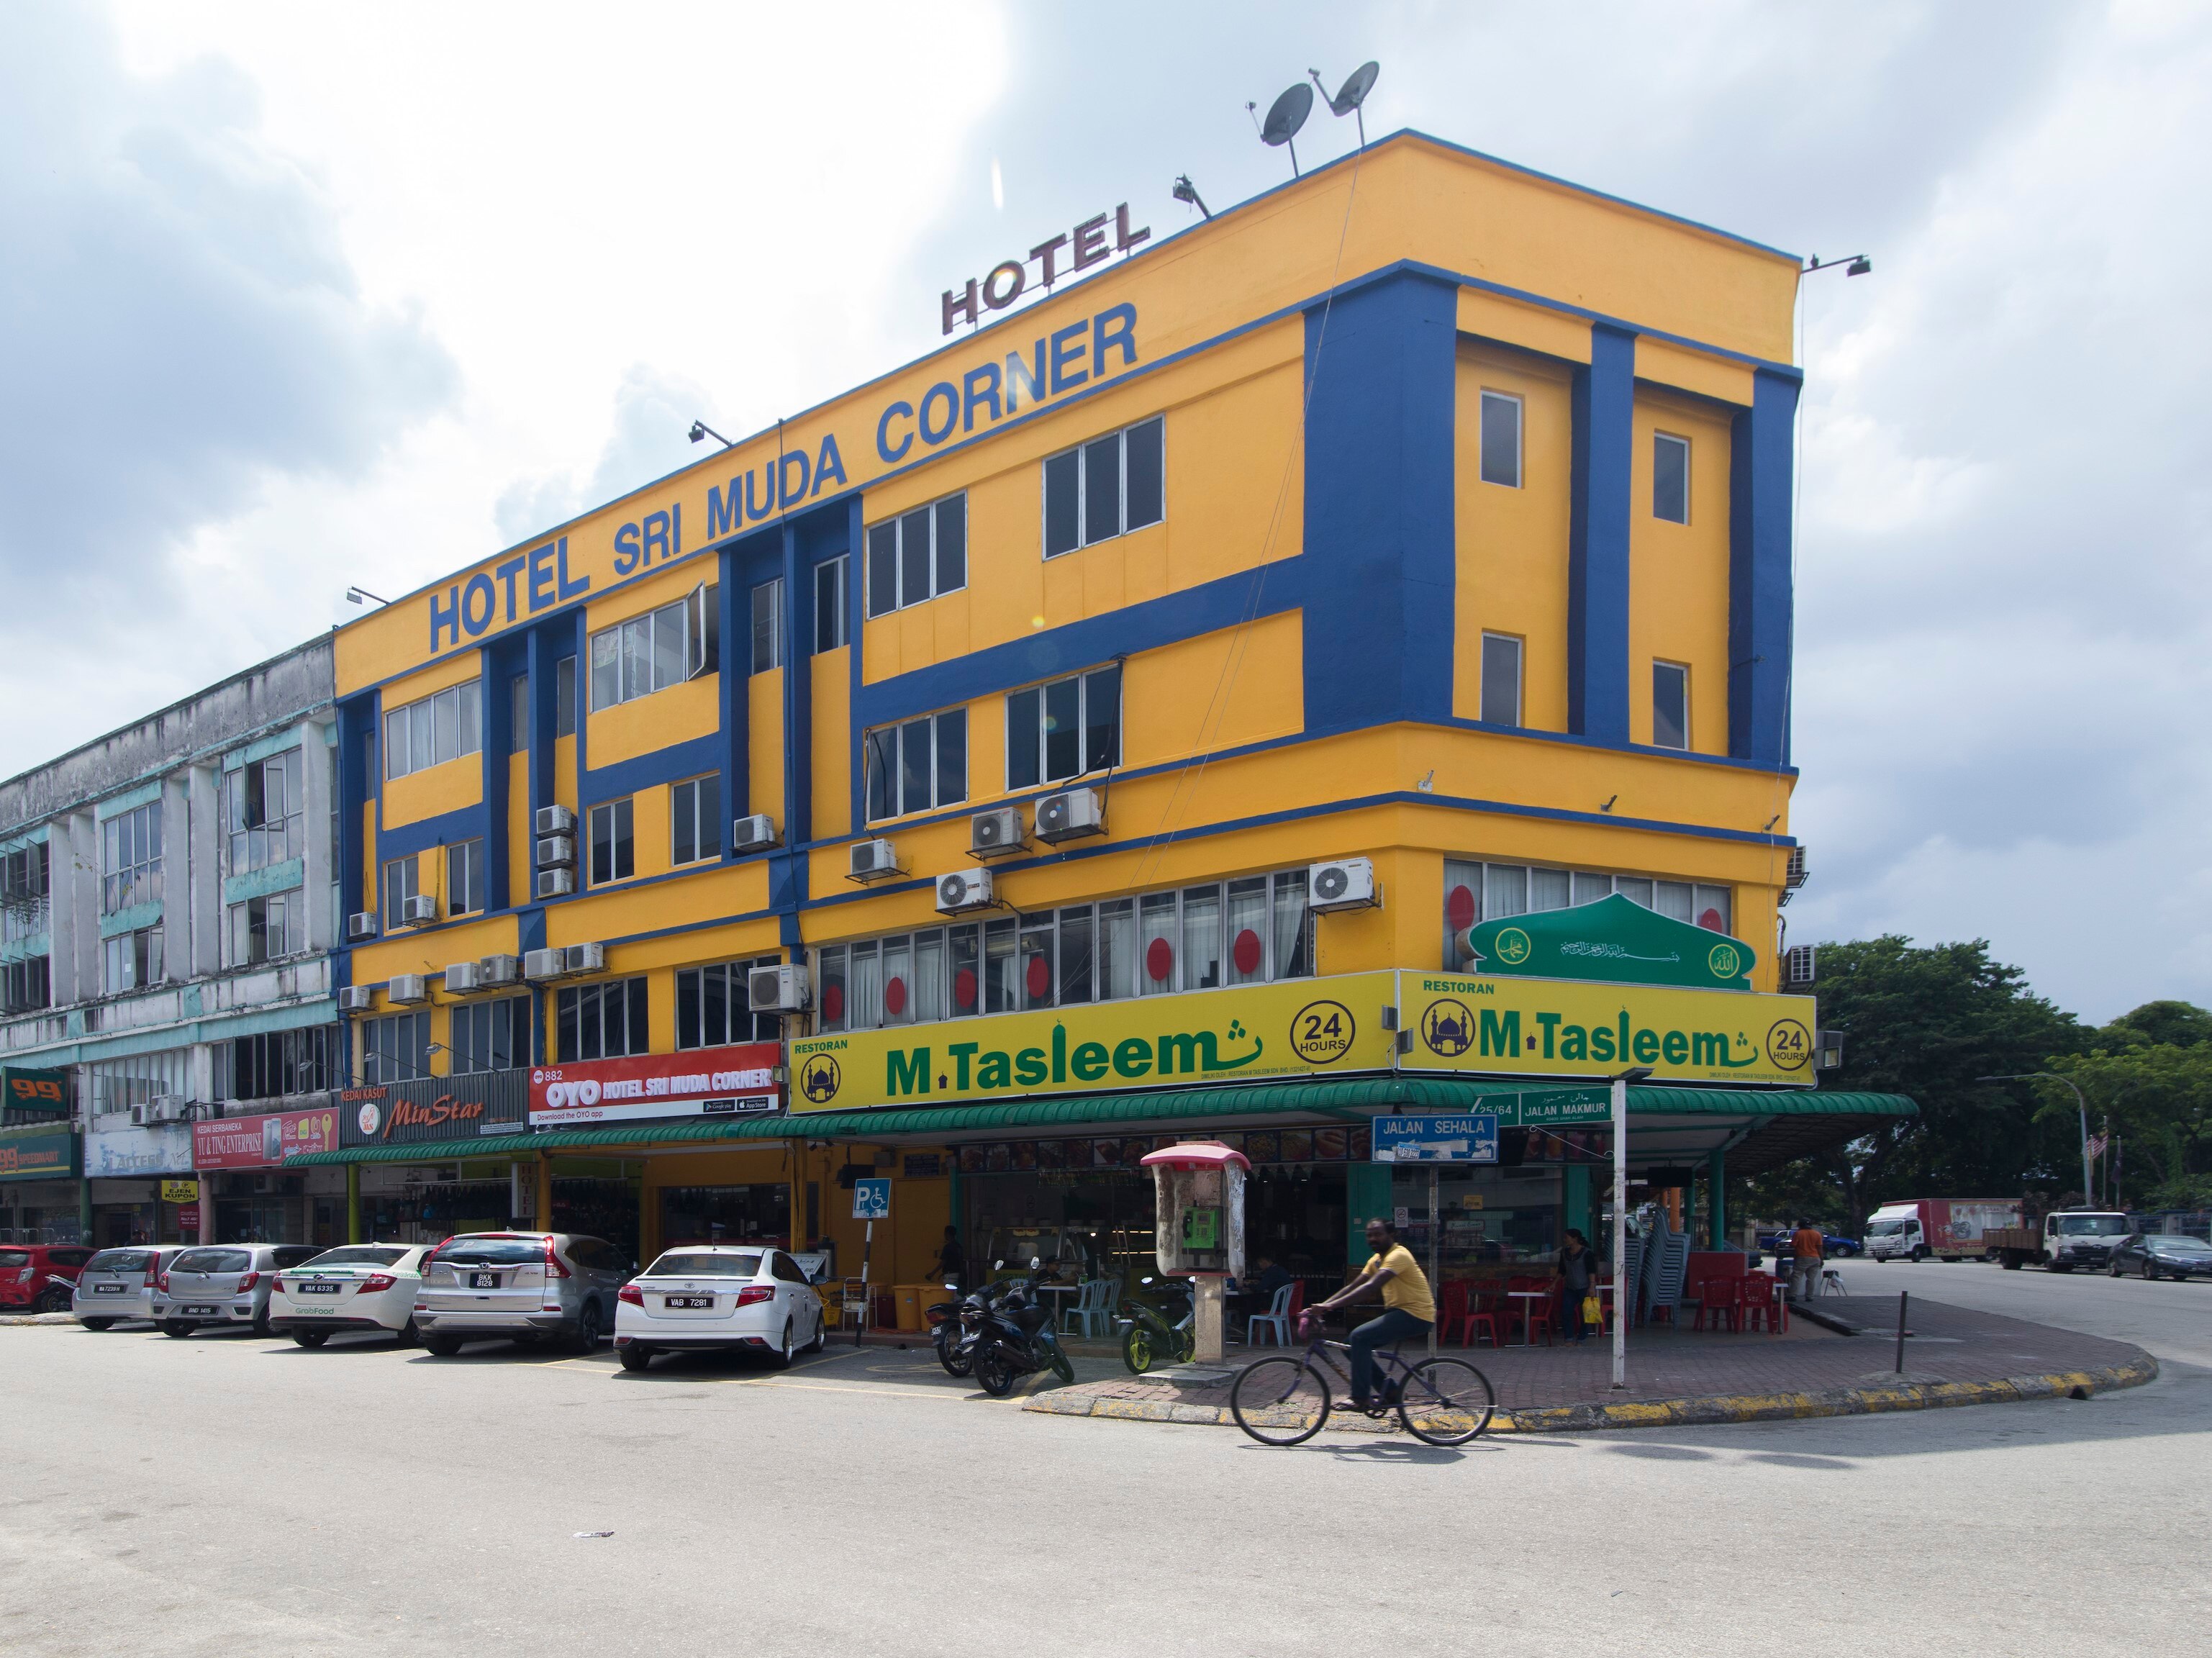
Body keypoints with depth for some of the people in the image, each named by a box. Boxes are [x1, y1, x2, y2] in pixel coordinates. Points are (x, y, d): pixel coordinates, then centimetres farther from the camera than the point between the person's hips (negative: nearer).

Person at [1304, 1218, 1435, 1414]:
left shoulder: (1398, 1255, -18)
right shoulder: (1376, 1260, 14)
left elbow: (1370, 1287, -29)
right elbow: (1352, 1287, 9)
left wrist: (1330, 1305, -34)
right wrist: (1322, 1306, -4)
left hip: (1415, 1315, -10)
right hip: (1400, 1312, 10)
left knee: (1360, 1337, -20)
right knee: (1360, 1345, 4)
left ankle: (1361, 1398, -15)